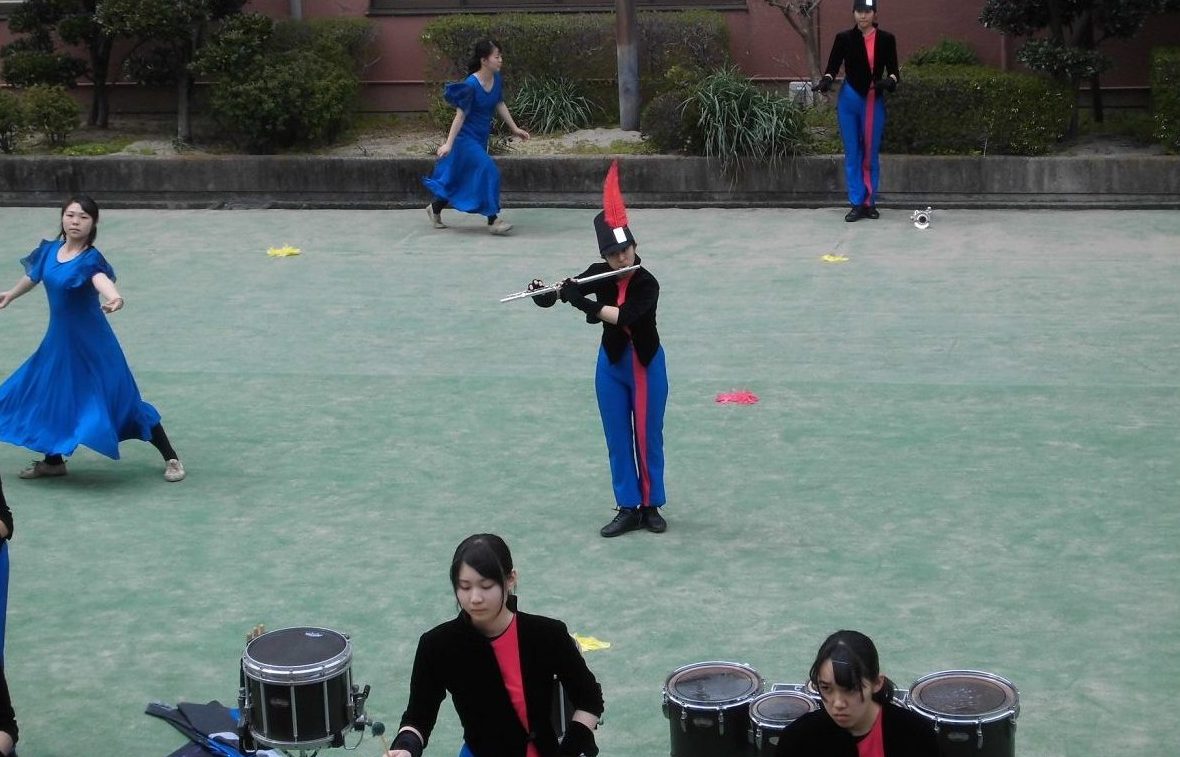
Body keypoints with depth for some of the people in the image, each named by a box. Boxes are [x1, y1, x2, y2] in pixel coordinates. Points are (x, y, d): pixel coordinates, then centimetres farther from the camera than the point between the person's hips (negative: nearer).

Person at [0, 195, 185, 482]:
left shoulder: (90, 258, -20)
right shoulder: (49, 250, -1)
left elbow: (101, 279, -43)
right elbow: (34, 276, 20)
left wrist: (114, 297, -66)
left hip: (91, 342, -6)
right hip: (59, 339, 6)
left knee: (123, 399, -4)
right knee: (46, 396, 14)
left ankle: (171, 458, 7)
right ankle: (53, 460, 37)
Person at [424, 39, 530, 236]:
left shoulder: (496, 80, -2)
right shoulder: (471, 85, -23)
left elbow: (500, 105, 12)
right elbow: (461, 115, -20)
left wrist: (515, 128, 13)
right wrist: (449, 144, -19)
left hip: (481, 138, 8)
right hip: (466, 138, -8)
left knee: (464, 178, 16)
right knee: (489, 171, -16)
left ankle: (435, 208, 34)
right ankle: (492, 220, -11)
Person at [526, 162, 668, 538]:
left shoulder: (647, 284, -22)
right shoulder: (599, 275, -7)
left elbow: (623, 316, -35)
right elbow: (568, 290, -1)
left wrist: (582, 302, -35)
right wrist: (544, 293, -23)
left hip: (646, 366, -4)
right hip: (611, 365, 4)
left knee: (648, 437, 6)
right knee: (617, 438, 8)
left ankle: (651, 506, 19)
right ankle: (627, 509, 16)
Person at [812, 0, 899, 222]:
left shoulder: (886, 39, 0)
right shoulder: (844, 38, 0)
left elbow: (893, 70, 0)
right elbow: (833, 66, -5)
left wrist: (889, 81, -21)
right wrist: (826, 80, -25)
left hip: (874, 102, 0)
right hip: (849, 101, 0)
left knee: (871, 153, 6)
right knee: (852, 154, 2)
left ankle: (870, 203, 13)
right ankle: (857, 204, 5)